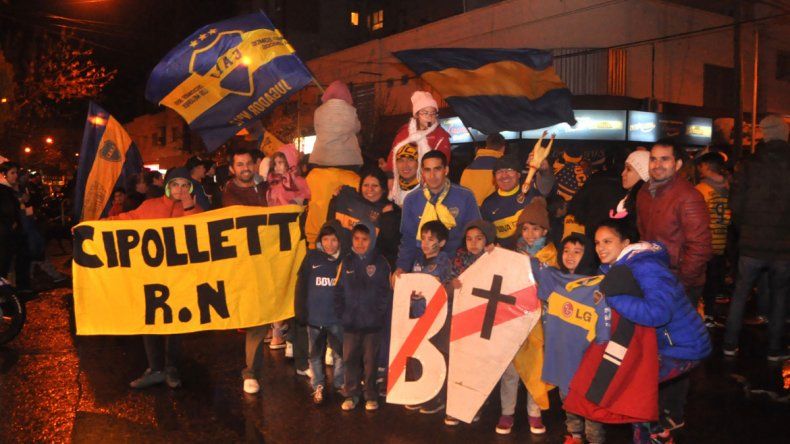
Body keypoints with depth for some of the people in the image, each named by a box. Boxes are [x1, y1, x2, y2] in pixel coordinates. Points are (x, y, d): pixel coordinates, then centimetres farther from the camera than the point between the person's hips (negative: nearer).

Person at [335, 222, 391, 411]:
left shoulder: (380, 262, -4)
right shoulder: (346, 262, 3)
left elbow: (387, 290, -2)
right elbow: (339, 290, 5)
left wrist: (379, 311, -7)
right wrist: (341, 312, -1)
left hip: (372, 322, -2)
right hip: (350, 321, 2)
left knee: (370, 360, 8)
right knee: (351, 359, 9)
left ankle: (371, 395, 20)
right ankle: (351, 394, 22)